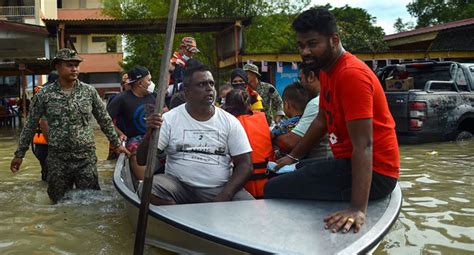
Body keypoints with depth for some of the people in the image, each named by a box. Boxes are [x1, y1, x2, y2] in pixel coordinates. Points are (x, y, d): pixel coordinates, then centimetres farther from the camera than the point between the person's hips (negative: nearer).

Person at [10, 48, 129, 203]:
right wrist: (19, 154, 6)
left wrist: (117, 144, 7)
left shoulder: (89, 91, 0)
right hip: (57, 160, 0)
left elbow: (104, 120, 7)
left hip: (86, 158, 0)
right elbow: (30, 126, 5)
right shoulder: (44, 94, -2)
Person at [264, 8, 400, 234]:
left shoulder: (352, 74, -22)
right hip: (347, 162, 10)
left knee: (274, 189, -13)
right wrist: (293, 156, 20)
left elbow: (363, 145, -28)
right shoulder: (327, 69, 8)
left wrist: (358, 209, -34)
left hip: (373, 172, -10)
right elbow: (322, 120, 19)